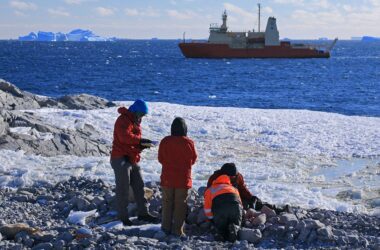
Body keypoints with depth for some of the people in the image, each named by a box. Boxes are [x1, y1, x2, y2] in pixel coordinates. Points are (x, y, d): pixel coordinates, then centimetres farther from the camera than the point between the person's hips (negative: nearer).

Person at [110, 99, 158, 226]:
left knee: (139, 186, 11)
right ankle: (123, 217, 4)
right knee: (123, 189, -3)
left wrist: (142, 146, 2)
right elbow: (125, 137, -29)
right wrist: (141, 140, -28)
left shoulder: (135, 122, 18)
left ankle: (143, 213, 18)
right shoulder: (123, 120, -13)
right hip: (121, 159, -9)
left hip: (132, 159, 9)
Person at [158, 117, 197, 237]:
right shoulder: (189, 143, -13)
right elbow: (193, 159, 0)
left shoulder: (165, 141, -9)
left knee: (167, 203, 14)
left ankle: (166, 227, 18)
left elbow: (160, 159, 1)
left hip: (167, 178, 2)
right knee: (180, 204, 6)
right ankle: (177, 230, 5)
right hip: (183, 179, -2)